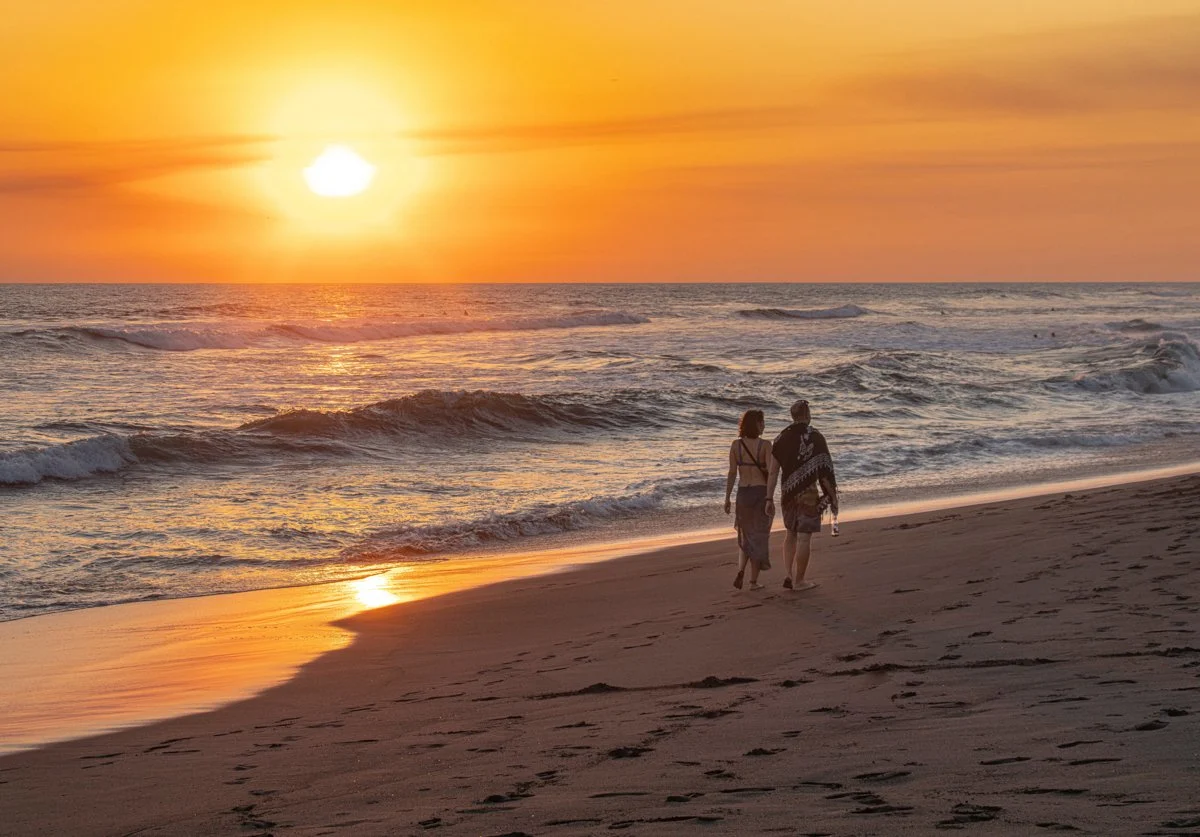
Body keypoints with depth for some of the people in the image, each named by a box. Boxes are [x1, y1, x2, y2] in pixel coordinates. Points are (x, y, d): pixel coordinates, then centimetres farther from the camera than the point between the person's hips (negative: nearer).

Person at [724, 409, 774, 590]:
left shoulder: (736, 445, -1)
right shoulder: (765, 445, -11)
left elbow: (732, 473, -1)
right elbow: (771, 472, -14)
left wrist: (727, 498, 4)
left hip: (743, 493, 3)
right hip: (761, 492, -3)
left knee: (746, 534, 19)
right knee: (758, 536, 9)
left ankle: (741, 570, -2)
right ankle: (753, 580, 9)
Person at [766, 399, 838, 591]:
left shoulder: (781, 438, 5)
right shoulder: (814, 437, -9)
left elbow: (773, 472, 3)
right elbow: (824, 471, -11)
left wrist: (769, 498, 6)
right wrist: (833, 495, -3)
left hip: (788, 492, 5)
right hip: (808, 493, -5)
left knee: (791, 534, 20)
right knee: (804, 537, 2)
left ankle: (787, 574, 8)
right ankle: (799, 581, 6)